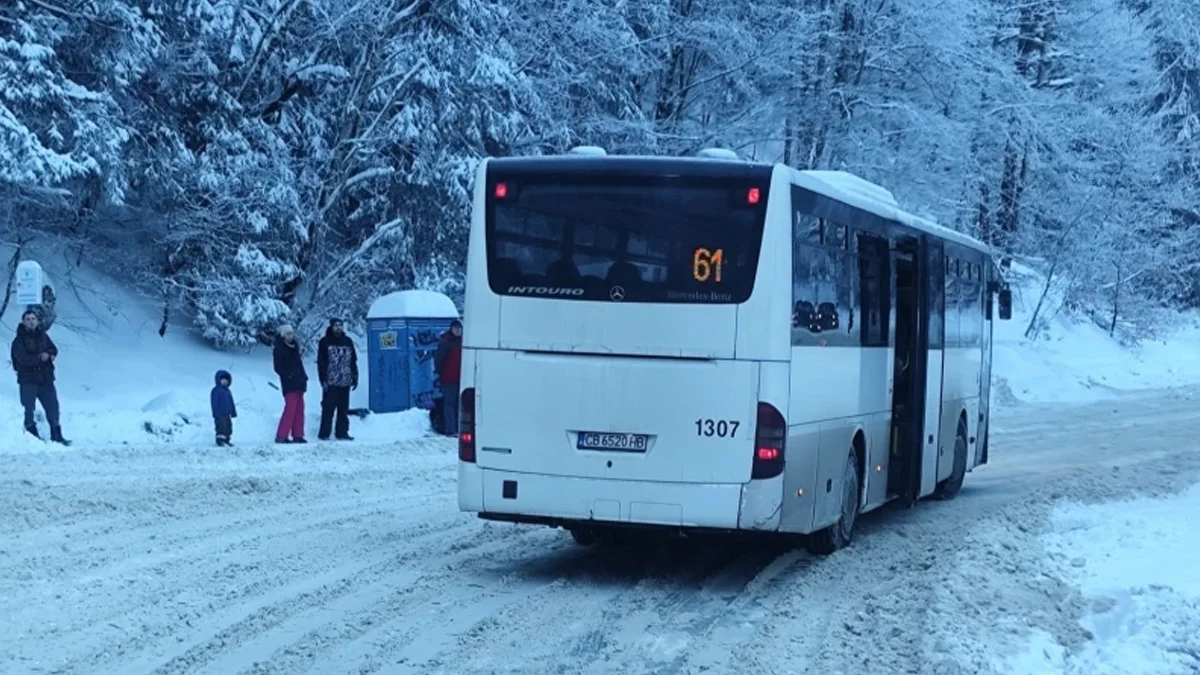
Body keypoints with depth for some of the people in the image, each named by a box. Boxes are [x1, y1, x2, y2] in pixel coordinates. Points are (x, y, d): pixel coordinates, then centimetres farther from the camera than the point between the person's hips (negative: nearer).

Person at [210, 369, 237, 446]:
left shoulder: (227, 391, 16)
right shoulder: (216, 390, -8)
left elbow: (231, 402, 21)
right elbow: (214, 402, -12)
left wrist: (233, 412, 19)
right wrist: (216, 413, -17)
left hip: (227, 414, 8)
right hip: (220, 414, -8)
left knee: (228, 428, 9)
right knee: (221, 428, -11)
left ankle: (227, 440, 18)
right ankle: (219, 440, -7)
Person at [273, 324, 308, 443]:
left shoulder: (294, 347, 16)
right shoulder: (279, 349, -5)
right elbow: (278, 368, -9)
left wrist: (303, 377, 11)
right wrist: (289, 376, -18)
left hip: (298, 383, 8)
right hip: (289, 384, -8)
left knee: (299, 408, 5)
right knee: (291, 408, -15)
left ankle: (297, 435, 8)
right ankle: (281, 436, -13)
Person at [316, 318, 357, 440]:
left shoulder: (348, 341, 13)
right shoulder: (325, 342, 0)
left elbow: (353, 361, 17)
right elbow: (321, 362, -4)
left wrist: (355, 377, 11)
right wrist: (323, 380, -11)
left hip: (345, 382, 4)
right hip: (331, 382, -4)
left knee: (343, 409, 6)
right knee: (328, 408, -5)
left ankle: (342, 432, 11)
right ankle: (324, 433, 0)